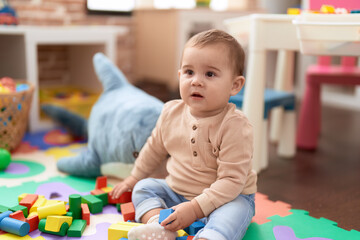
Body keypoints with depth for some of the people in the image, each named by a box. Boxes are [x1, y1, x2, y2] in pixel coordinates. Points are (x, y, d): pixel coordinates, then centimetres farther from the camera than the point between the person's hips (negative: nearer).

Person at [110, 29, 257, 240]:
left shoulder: (235, 126, -24)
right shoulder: (172, 112, -4)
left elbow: (231, 180, -25)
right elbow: (155, 148, 15)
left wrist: (195, 207, -30)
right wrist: (135, 177, 23)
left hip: (228, 198, -6)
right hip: (177, 192, 6)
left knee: (233, 212, -34)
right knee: (144, 188, -4)